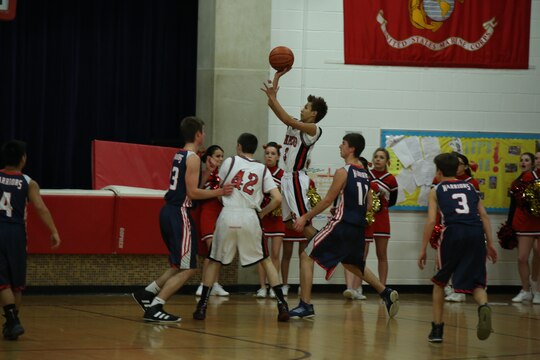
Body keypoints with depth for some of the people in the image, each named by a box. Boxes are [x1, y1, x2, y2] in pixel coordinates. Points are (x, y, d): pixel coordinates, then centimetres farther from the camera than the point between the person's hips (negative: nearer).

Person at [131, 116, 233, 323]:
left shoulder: (179, 155, 16)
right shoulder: (193, 158, -11)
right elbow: (192, 192, -17)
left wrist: (207, 172, 15)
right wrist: (218, 192, -10)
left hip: (169, 212, 9)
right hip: (179, 214, -9)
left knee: (180, 266, 19)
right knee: (187, 269, -6)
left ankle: (147, 294, 17)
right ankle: (155, 308, -11)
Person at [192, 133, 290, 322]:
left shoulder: (230, 162, 7)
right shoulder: (262, 169, 9)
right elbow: (277, 199, 1)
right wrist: (262, 212, 16)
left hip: (228, 215, -1)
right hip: (250, 217, 1)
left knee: (214, 260, 15)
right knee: (266, 260, 14)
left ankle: (202, 306, 8)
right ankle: (282, 305, 3)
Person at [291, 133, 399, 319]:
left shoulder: (343, 172, -12)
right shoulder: (365, 173, 12)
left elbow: (327, 200, -11)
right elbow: (368, 205, 16)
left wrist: (305, 217, -3)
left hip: (342, 225, -8)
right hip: (358, 227, 8)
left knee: (307, 256, -3)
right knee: (353, 263, 31)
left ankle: (305, 305, -10)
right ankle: (386, 293, 25)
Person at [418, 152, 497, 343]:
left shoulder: (436, 191, 15)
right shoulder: (470, 188, 24)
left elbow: (431, 220, 3)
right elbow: (484, 216, 14)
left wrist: (423, 250, 5)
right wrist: (490, 244, 13)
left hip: (453, 232, -2)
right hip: (476, 233, 2)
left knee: (439, 282, 18)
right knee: (476, 283, 6)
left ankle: (437, 329, 16)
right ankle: (484, 306, -29)